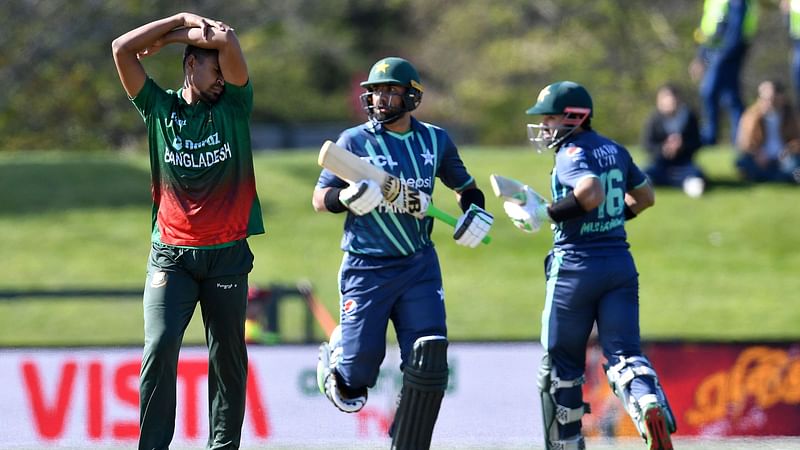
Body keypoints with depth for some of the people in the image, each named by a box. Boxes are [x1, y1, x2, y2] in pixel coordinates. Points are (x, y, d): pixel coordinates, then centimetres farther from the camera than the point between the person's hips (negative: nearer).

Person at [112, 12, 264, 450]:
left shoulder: (234, 105, 5)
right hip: (171, 254, -1)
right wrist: (180, 19, 4)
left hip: (227, 254, 1)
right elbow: (122, 48, 0)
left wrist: (172, 35, 4)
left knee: (228, 357, 3)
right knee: (160, 348, -14)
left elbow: (227, 40, -8)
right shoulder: (159, 108, 7)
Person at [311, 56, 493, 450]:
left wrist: (475, 211, -1)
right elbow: (319, 199, -2)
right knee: (359, 372, -5)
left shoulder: (435, 140, 7)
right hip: (366, 269, -3)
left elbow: (465, 187, 21)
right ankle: (335, 356, 32)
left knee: (427, 364, -10)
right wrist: (350, 197, -23)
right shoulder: (355, 140, -2)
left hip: (419, 267, 3)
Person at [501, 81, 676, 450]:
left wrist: (543, 215, -21)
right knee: (624, 353, -1)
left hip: (576, 266, -6)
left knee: (561, 362, 9)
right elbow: (645, 196, 24)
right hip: (620, 263, 6)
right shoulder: (615, 150, 13)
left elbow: (591, 194, -29)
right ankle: (650, 404, -32)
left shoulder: (571, 154, -11)